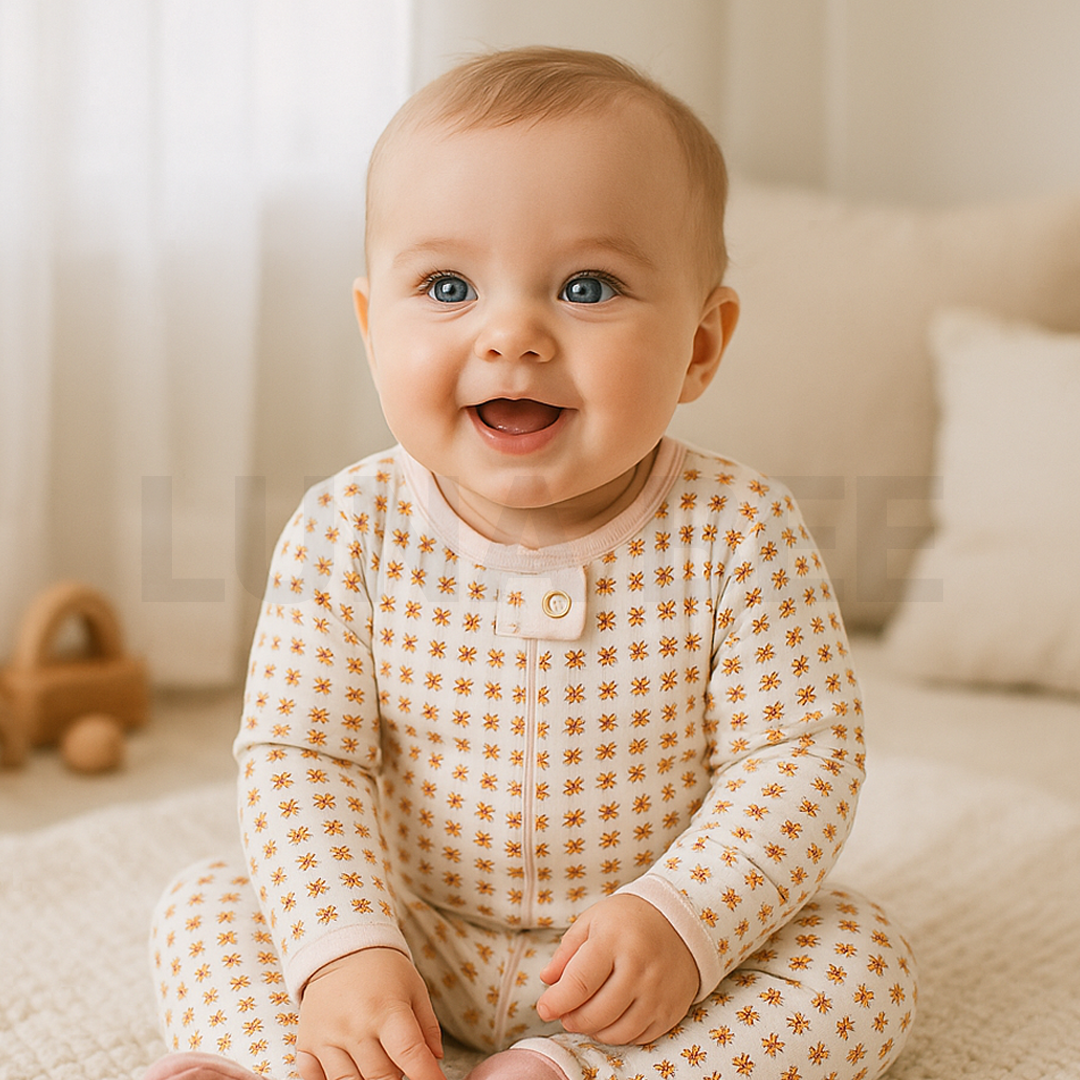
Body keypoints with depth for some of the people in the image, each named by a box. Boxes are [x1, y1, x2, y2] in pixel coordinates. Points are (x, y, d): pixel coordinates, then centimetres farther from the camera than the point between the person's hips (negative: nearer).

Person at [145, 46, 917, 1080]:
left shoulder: (737, 535, -18)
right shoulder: (349, 531, -14)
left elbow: (799, 753, -15)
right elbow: (300, 751, -11)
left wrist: (684, 921, -28)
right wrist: (343, 947, -24)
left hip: (652, 955, 0)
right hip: (411, 940, 1)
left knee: (861, 960, -21)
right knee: (206, 904, -10)